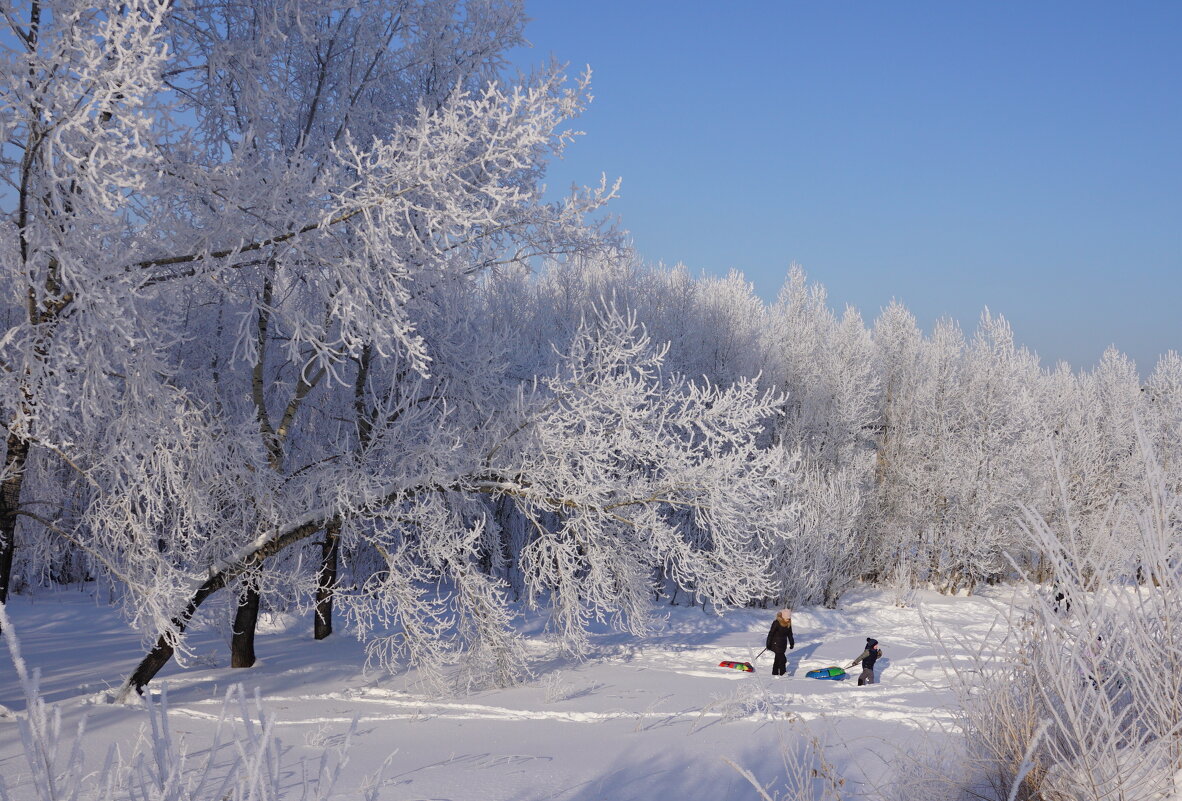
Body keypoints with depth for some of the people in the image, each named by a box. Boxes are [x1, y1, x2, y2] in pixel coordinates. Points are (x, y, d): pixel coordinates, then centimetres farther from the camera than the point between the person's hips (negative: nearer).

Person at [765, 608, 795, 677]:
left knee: (778, 658, 15)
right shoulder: (776, 623, -19)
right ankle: (783, 673, -7)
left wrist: (792, 643, 15)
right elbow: (771, 634, -17)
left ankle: (775, 672, 24)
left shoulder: (788, 624, 1)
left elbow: (790, 634, 13)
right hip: (776, 643, -7)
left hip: (783, 644, 7)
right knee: (782, 658, -11)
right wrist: (768, 644, -15)